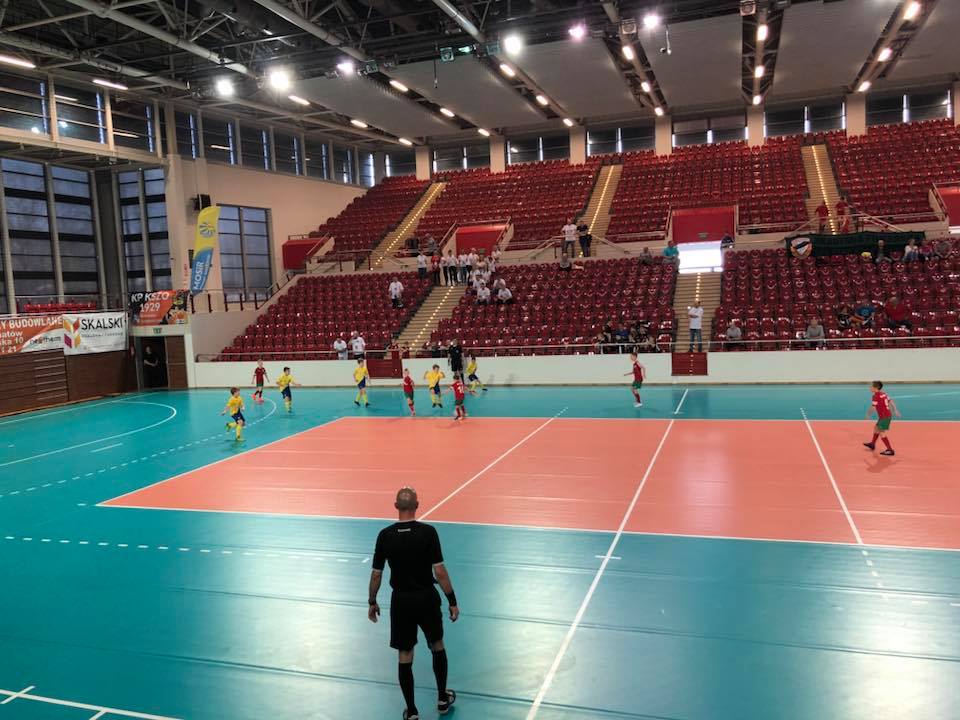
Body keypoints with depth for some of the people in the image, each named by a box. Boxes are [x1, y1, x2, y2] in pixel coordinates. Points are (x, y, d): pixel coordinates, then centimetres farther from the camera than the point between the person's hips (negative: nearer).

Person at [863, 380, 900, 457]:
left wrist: (868, 415, -3)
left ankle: (890, 450, -3)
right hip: (888, 415, 10)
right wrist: (895, 411, 21)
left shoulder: (876, 396, -18)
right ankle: (872, 444, 40)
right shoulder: (883, 394, 8)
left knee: (882, 434, -3)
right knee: (876, 428, 25)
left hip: (884, 417, -10)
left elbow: (872, 408, -19)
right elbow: (891, 401, 13)